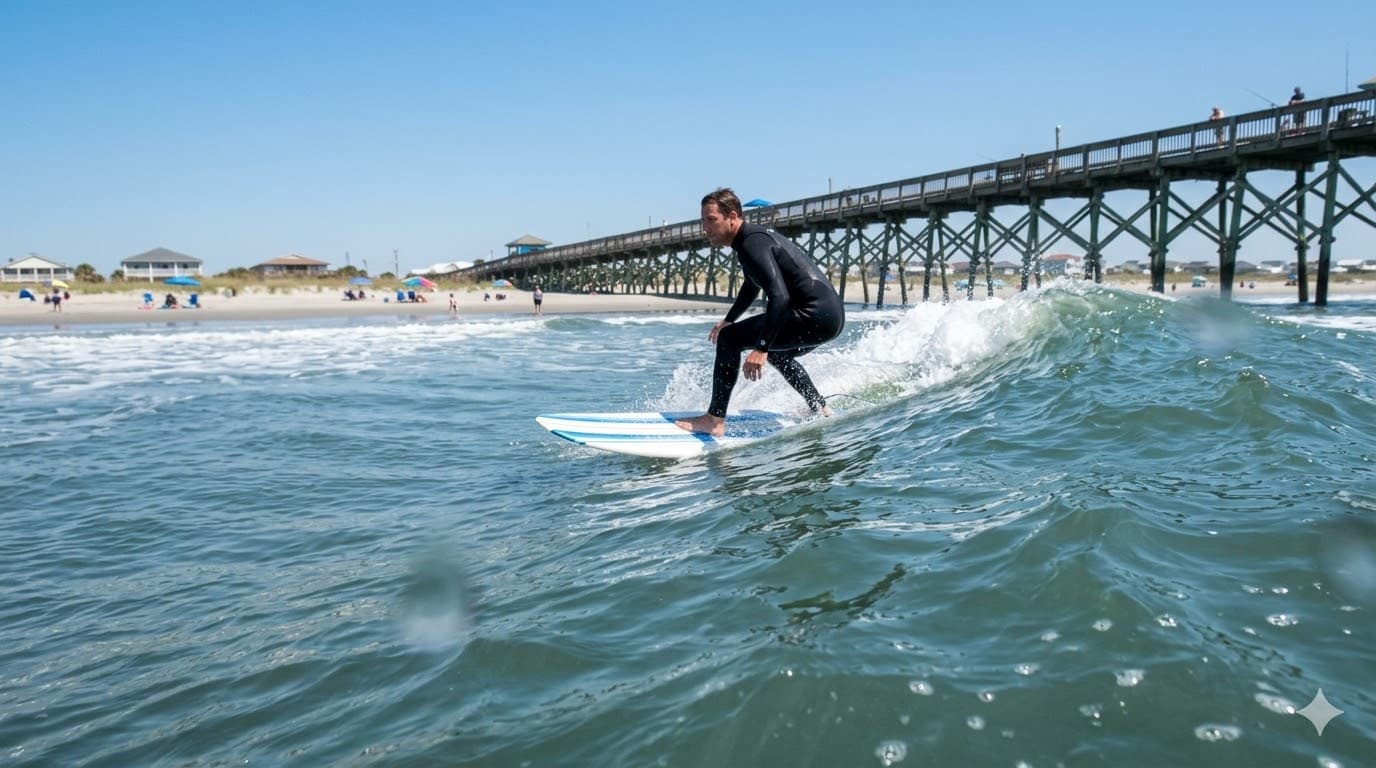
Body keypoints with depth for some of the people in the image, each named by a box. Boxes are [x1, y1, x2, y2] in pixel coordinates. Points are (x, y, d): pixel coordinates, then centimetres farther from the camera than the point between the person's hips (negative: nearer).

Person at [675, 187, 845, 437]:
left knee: (729, 339, -11)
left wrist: (761, 349, -31)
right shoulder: (753, 238, 17)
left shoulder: (752, 243, -15)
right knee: (775, 351, 35)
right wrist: (728, 320, 45)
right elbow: (752, 287, 35)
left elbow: (779, 296, -27)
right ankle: (820, 410, 41)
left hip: (815, 316, -10)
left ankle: (714, 420, -11)